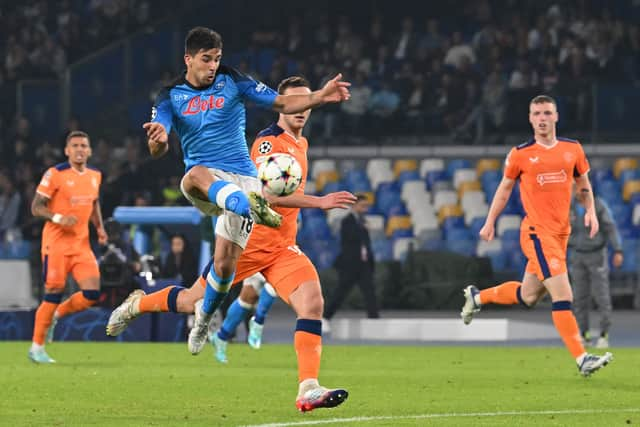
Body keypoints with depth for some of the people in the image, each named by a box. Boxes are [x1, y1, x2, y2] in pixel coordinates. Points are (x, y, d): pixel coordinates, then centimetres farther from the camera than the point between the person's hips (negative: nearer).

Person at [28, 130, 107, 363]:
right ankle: (36, 348, 5)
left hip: (81, 243, 6)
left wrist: (99, 227, 9)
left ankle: (55, 316, 20)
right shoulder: (55, 174, -9)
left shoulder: (95, 176, 9)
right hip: (56, 242, -6)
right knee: (55, 292, -8)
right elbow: (36, 207, -8)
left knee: (92, 294, -6)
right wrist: (58, 218, -25)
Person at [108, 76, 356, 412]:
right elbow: (267, 192, -28)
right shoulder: (268, 141, -14)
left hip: (282, 246, 6)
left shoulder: (301, 144, 14)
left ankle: (308, 390, -25)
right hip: (248, 241, -6)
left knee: (312, 302, -19)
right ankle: (136, 305, 39)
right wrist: (319, 202, -33)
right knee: (195, 301, 8)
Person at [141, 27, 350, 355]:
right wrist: (158, 140, -35)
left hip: (242, 179, 1)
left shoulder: (231, 81, 5)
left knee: (225, 261, -8)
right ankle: (253, 209, -69)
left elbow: (282, 103, 6)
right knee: (195, 176, -41)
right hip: (205, 179, -1)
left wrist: (320, 97, -11)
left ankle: (204, 317, 23)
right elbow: (158, 150, -9)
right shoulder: (170, 97, 4)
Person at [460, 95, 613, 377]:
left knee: (528, 297, 16)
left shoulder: (573, 149, 7)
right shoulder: (520, 154, -2)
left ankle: (477, 297, 40)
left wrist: (590, 211, 1)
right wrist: (489, 222, 13)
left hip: (561, 232, 6)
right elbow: (505, 187, 11)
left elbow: (583, 184, 19)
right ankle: (582, 359, -15)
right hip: (537, 232, -6)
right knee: (563, 296, -16)